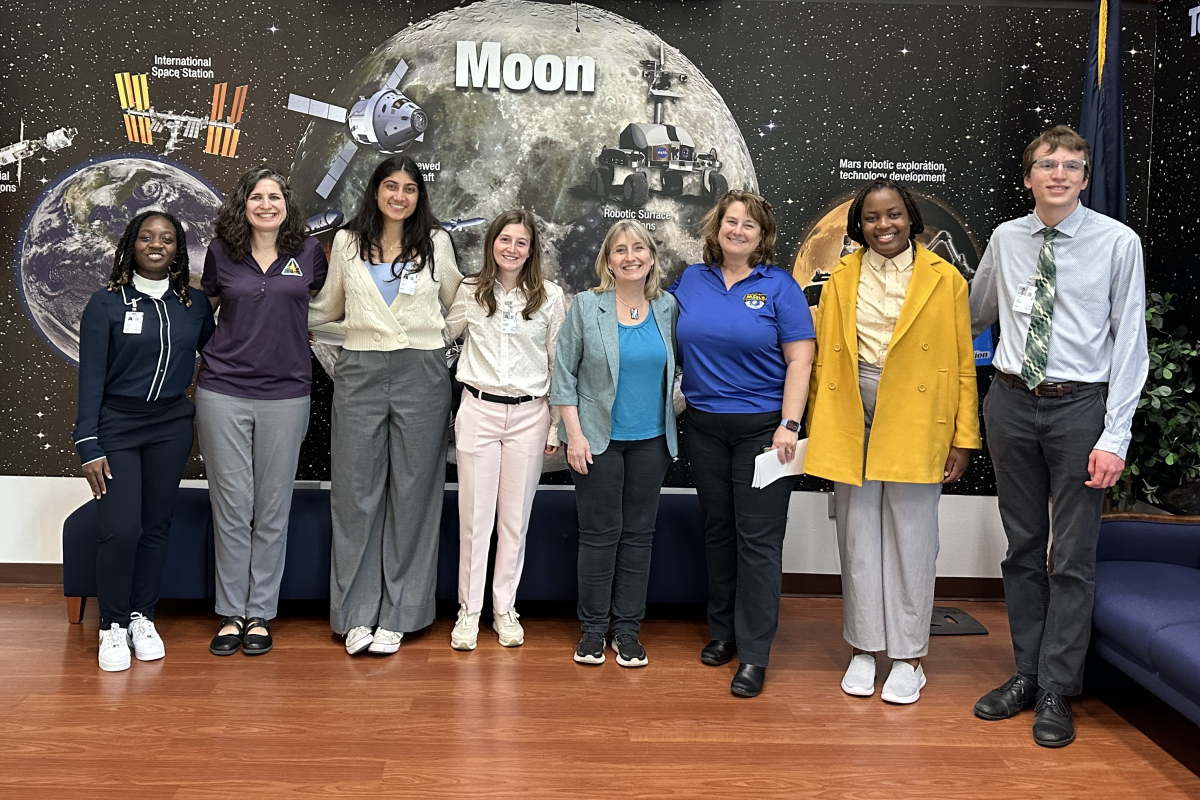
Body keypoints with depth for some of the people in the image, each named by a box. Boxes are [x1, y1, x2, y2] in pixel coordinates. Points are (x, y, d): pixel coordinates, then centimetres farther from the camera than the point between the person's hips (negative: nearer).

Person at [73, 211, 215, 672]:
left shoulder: (193, 307, 5)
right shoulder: (106, 304, -4)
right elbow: (90, 377, -5)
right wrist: (88, 446, -10)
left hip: (171, 426, 3)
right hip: (116, 425, -3)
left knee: (157, 525, 7)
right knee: (121, 529, -10)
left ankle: (142, 618, 23)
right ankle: (112, 627, 8)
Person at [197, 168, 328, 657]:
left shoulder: (308, 251, 5)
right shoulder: (221, 252, 5)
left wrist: (292, 330, 9)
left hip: (285, 392, 0)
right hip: (223, 391, 0)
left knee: (272, 510, 4)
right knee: (231, 507, 3)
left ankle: (260, 614, 16)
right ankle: (231, 614, 15)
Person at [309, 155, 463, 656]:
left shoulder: (436, 242, 7)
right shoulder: (347, 242, 9)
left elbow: (457, 303, 20)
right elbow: (328, 308, 20)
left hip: (422, 374, 0)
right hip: (360, 373, 1)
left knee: (412, 492, 3)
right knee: (355, 492, 1)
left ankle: (397, 615, 13)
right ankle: (356, 614, 11)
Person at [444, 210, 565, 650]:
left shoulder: (550, 296, 1)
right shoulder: (470, 291, 4)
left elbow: (560, 365, 3)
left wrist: (557, 427, 2)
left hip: (529, 415, 0)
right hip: (478, 411, 0)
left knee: (515, 518, 8)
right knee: (474, 516, 4)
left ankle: (505, 609, 21)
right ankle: (469, 610, 16)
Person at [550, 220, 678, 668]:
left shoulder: (667, 307, 4)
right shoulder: (586, 306, -3)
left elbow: (675, 370, 11)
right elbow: (565, 373, -2)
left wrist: (673, 430, 5)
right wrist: (574, 433, -9)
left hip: (650, 440, 3)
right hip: (598, 439, -3)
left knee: (639, 533, 7)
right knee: (600, 532, 2)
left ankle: (628, 628, 19)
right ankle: (593, 628, 16)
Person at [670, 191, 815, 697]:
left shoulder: (779, 286, -3)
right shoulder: (690, 281, 8)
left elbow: (799, 359, -7)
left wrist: (789, 425, -15)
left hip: (762, 427, -4)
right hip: (704, 427, 4)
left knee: (758, 538, -3)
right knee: (717, 531, 13)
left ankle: (754, 654, 5)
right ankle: (723, 631, 28)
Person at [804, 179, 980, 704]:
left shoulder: (944, 280, 1)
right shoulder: (841, 279, 8)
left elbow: (963, 364, 1)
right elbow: (824, 359, 9)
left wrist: (964, 438, -3)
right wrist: (820, 432, 5)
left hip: (915, 423, -2)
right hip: (852, 423, 2)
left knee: (911, 539, 5)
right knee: (858, 537, 9)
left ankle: (908, 656, 19)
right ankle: (864, 649, 22)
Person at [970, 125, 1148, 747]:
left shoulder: (1118, 243, -5)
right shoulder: (1005, 239, 5)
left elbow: (1130, 342, -7)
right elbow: (975, 314, 22)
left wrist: (1115, 436, -12)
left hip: (1080, 406, -3)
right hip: (1011, 403, 3)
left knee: (1073, 557, 2)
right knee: (1022, 547, 12)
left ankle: (1056, 693, 14)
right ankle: (1027, 674, 24)